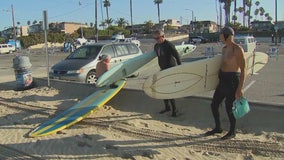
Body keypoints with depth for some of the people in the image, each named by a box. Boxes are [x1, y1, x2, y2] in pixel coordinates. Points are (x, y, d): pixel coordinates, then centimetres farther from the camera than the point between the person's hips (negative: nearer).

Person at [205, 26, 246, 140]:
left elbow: (243, 70, -16)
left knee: (229, 107, 1)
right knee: (214, 105, 12)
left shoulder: (238, 50, -15)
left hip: (233, 80, -9)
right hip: (222, 80, 9)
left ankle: (232, 132, 22)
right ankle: (218, 128, 31)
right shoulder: (224, 49, 11)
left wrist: (240, 88, -19)